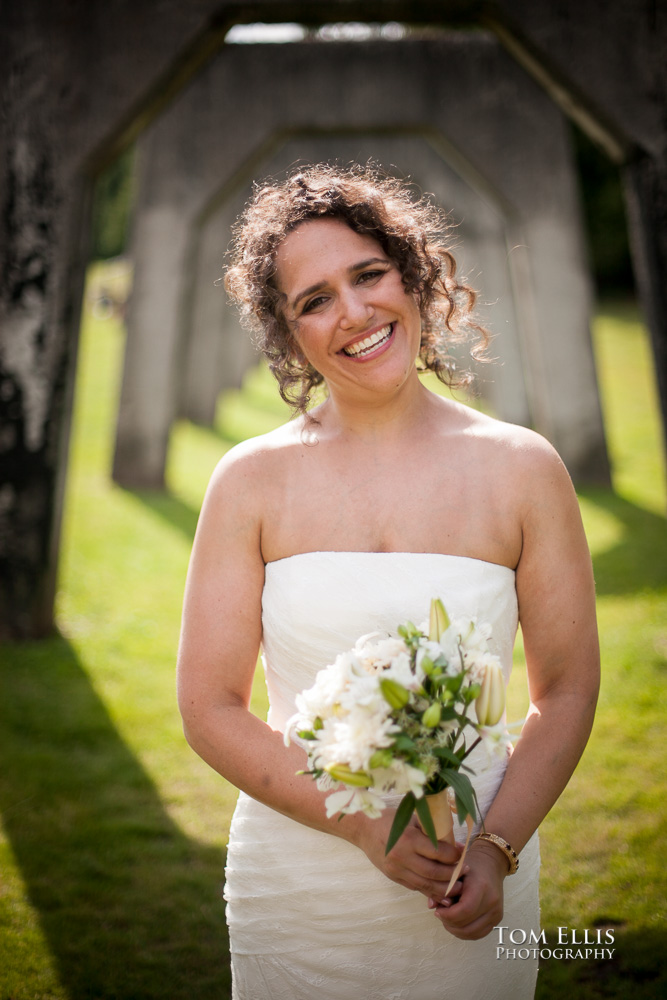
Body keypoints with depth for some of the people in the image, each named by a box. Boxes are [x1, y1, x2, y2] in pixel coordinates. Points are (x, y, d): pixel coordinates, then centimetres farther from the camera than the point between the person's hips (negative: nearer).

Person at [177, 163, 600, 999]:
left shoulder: (523, 469, -3)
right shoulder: (252, 482, -4)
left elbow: (566, 690, 1)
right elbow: (209, 707, -4)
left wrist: (497, 847, -13)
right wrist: (365, 826, -15)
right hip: (295, 896, 0)